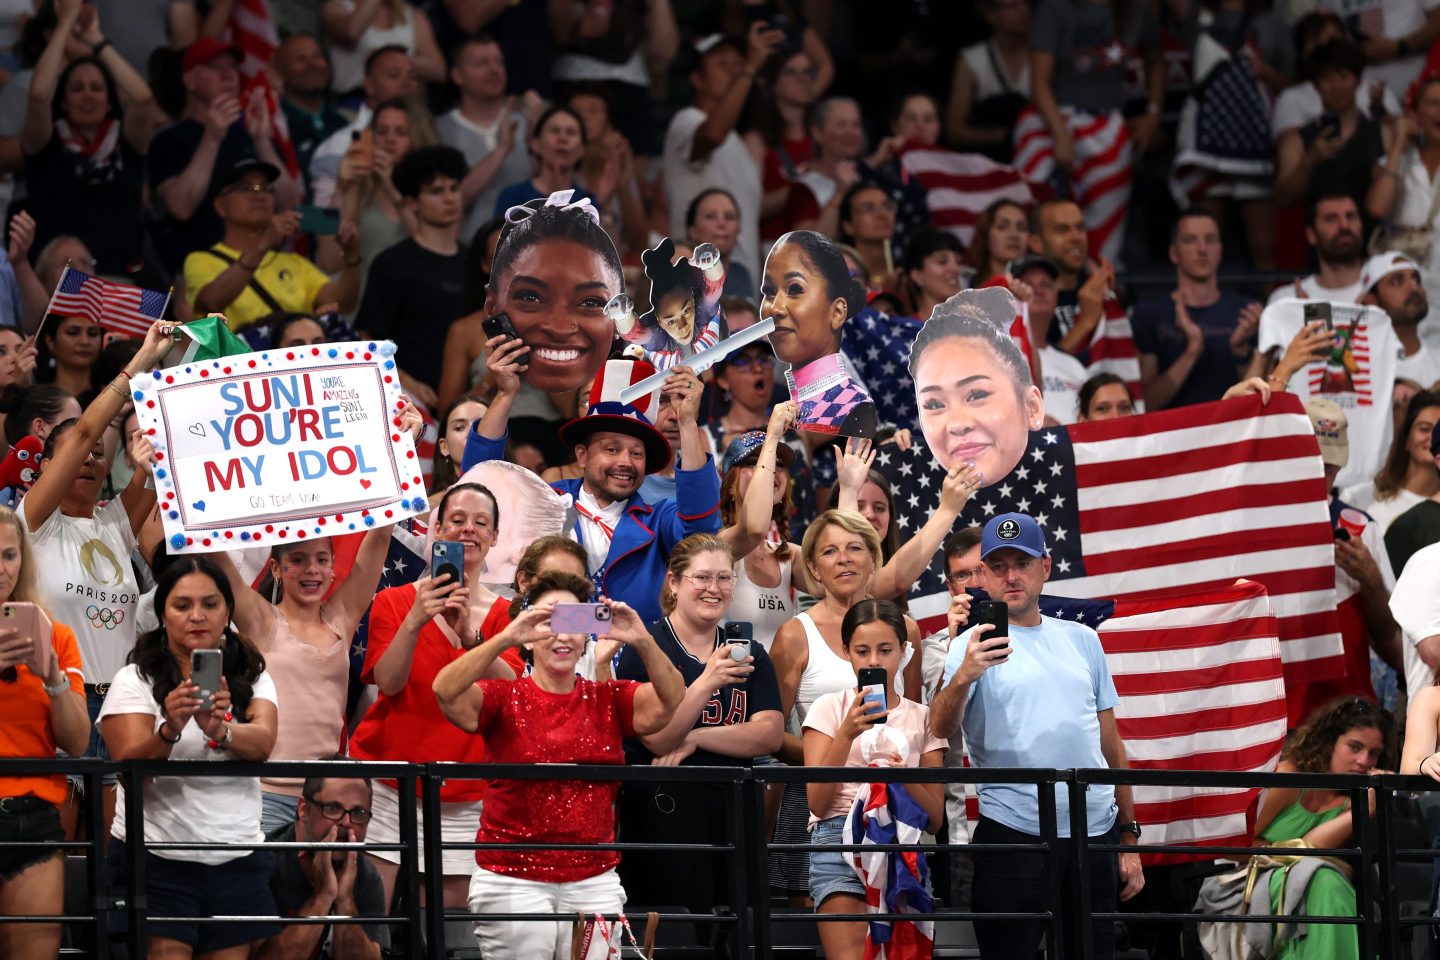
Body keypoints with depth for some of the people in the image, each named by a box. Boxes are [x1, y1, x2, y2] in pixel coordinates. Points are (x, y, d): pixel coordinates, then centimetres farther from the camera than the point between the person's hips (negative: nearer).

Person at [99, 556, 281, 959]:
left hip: (237, 861, 3)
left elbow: (262, 743, -12)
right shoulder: (136, 681, 0)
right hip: (156, 861, -3)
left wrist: (219, 730, -34)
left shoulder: (251, 677, 9)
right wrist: (170, 730, -35)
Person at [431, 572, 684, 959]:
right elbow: (447, 692, -19)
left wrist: (642, 642, -26)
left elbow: (671, 699, -8)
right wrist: (505, 639, -32)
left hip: (594, 882, 2)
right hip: (512, 880, -2)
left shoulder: (609, 701, 7)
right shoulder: (505, 698, -1)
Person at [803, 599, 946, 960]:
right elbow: (817, 801, -2)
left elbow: (934, 820, 11)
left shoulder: (921, 717, 14)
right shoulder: (830, 709, 9)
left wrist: (908, 783, -10)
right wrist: (847, 733, -12)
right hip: (839, 840, -3)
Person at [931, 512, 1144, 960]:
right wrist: (962, 678, -37)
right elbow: (939, 732, -17)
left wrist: (1129, 838, 14)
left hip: (1095, 835, 4)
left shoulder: (1082, 640, 14)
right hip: (1014, 836, -4)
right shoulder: (974, 646, -1)